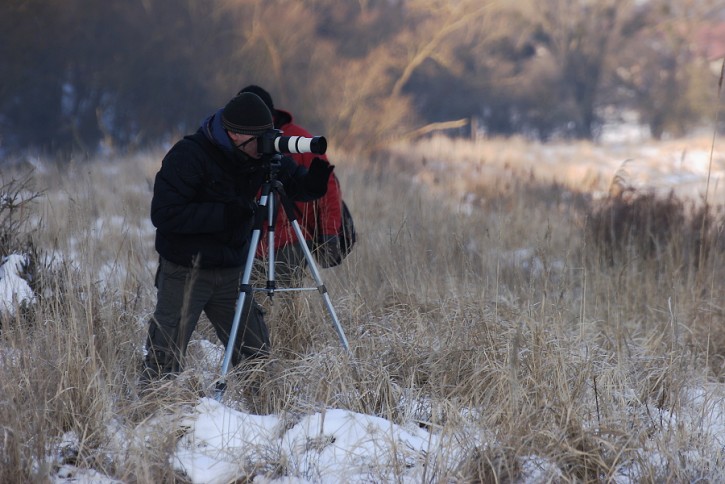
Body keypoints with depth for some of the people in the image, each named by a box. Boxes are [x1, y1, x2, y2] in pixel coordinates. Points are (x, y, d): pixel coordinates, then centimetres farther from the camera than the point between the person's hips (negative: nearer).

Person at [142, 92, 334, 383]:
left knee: (256, 358, 5)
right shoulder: (188, 156, -18)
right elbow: (164, 215, -23)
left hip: (232, 271, 5)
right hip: (185, 271, -5)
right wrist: (223, 214, -28)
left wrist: (313, 183, -18)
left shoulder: (261, 156, -1)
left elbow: (294, 184, 7)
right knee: (165, 360, -5)